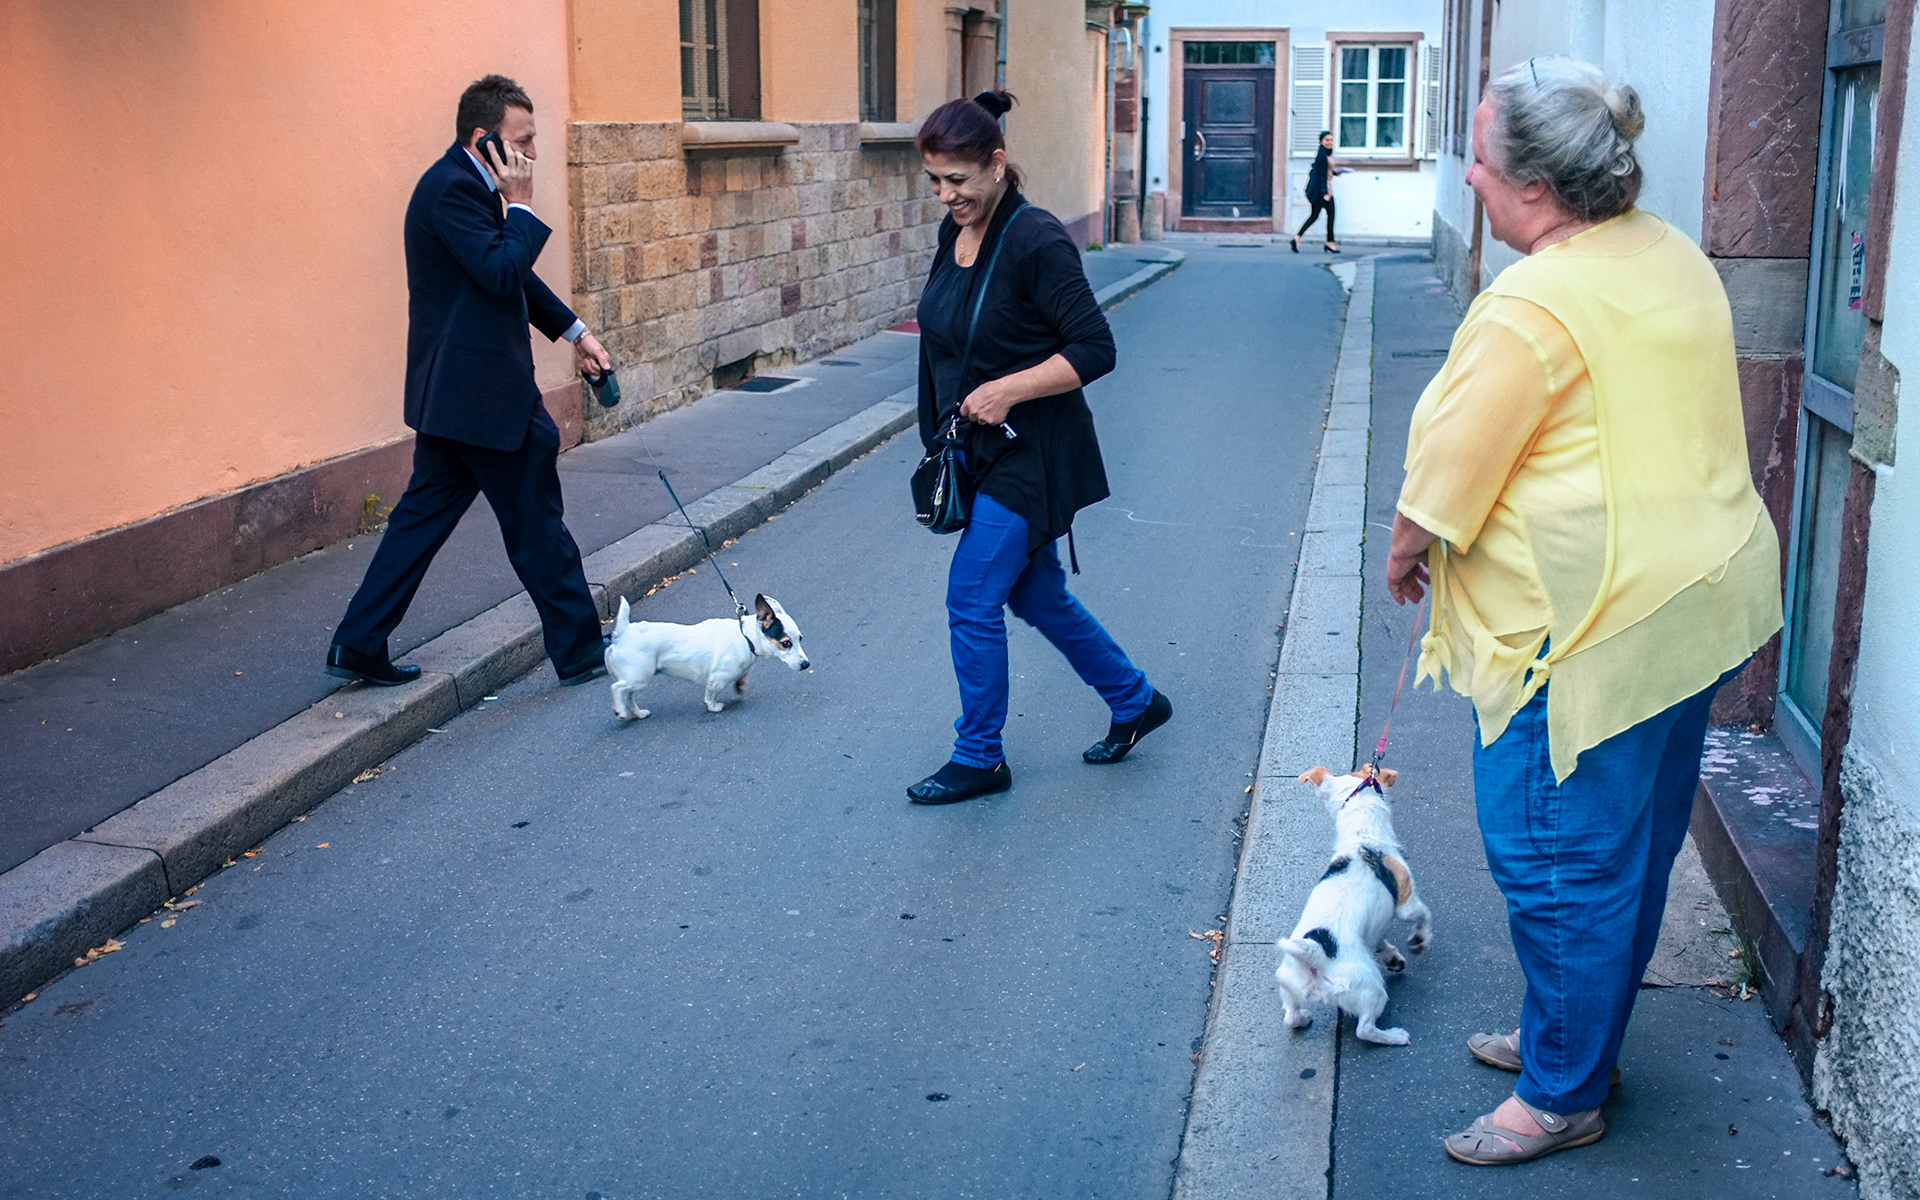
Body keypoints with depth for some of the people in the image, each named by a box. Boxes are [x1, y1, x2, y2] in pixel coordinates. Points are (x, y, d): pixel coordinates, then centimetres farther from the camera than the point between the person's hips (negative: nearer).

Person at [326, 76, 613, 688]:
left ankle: (358, 644, 15)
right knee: (537, 525, 2)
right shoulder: (453, 189, -18)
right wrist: (521, 205, -15)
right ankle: (581, 650, 14)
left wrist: (574, 331, 25)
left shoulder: (464, 183, 15)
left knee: (424, 514, 12)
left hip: (452, 387, 10)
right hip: (483, 390, -10)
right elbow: (502, 274, -26)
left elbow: (513, 274, 24)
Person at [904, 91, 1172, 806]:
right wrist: (945, 435, 17)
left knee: (972, 599, -3)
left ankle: (979, 758, 14)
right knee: (1036, 594, 17)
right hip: (981, 451, 9)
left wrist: (1008, 389, -23)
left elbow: (1095, 351, -20)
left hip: (1031, 456, -9)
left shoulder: (1037, 241, -19)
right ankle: (1136, 702, 36)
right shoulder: (956, 231, 6)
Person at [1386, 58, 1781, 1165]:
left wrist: (1404, 554, 5)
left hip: (1597, 629, -10)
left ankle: (1561, 1096, 17)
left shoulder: (1535, 306, -21)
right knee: (1633, 846, 19)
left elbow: (1452, 464, -14)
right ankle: (1579, 1039, 36)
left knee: (1560, 858, 3)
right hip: (1696, 599, 10)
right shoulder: (1676, 257, 8)